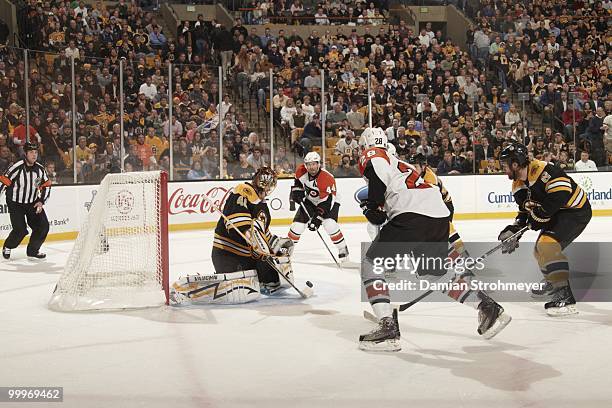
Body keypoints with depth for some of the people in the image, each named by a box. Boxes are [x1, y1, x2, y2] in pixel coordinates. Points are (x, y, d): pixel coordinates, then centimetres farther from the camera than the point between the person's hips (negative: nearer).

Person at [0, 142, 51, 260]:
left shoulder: (40, 168, -5)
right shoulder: (17, 167, -21)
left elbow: (46, 185, 7)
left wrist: (41, 201, -2)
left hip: (33, 203, 5)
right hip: (15, 203, -5)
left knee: (43, 226, -3)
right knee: (20, 230, -10)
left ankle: (33, 250, 17)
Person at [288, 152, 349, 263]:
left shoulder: (327, 179, -34)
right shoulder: (302, 171, -17)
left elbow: (326, 202, -33)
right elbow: (298, 180, 10)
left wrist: (317, 218, -36)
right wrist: (297, 190, -4)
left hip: (329, 201, -5)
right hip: (309, 201, 5)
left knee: (329, 224, -26)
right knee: (298, 224, -2)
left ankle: (343, 250, -11)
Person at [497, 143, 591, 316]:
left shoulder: (541, 170, -25)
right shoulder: (518, 185, 6)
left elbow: (561, 193, -34)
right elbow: (525, 211, 16)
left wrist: (539, 214, -26)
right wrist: (514, 230, 3)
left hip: (576, 210, -11)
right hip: (556, 214, 11)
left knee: (548, 245, -26)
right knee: (540, 250, 18)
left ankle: (565, 297, -26)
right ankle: (552, 283, 44)